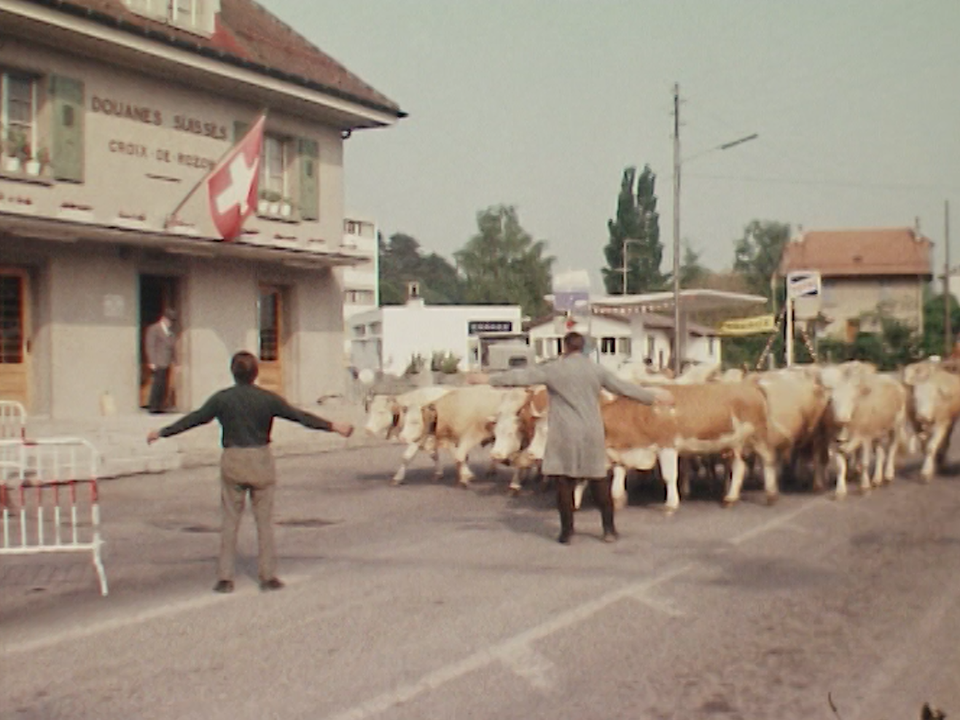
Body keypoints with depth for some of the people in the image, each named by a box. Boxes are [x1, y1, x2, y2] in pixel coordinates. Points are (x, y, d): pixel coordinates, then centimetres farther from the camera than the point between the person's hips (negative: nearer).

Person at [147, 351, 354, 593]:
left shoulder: (221, 399, -2)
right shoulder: (268, 399, -3)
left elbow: (193, 419, 4)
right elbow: (299, 416, 0)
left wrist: (161, 433, 17)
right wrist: (334, 426, 6)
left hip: (232, 460, 0)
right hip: (261, 460, 0)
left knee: (229, 520, 7)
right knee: (264, 519, 7)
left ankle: (225, 576, 5)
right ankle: (268, 575, 9)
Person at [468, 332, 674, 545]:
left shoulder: (553, 370, -3)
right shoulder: (596, 370, 5)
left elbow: (522, 376, -3)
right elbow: (624, 387, 11)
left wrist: (489, 379, 4)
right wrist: (652, 397, 24)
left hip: (564, 433, -3)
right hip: (592, 434, 3)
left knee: (564, 481, 4)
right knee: (599, 480, 11)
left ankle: (567, 529, 4)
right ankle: (609, 529, 14)